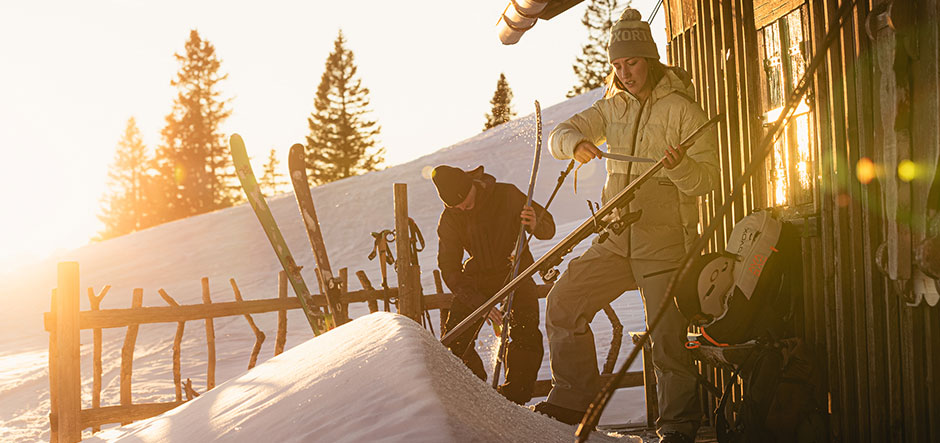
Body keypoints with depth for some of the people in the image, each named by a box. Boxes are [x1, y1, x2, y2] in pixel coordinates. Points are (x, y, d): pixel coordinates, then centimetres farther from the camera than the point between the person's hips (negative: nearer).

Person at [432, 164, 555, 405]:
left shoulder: (507, 195, -16)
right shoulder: (449, 219, -10)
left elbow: (548, 228, -8)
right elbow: (449, 269, -11)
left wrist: (535, 225, -35)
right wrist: (480, 304, -24)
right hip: (478, 277, 2)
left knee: (526, 334, -24)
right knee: (454, 340, -9)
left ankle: (514, 398, -16)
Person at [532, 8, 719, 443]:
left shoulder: (683, 110, -4)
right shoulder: (612, 107, 12)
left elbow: (708, 177, -9)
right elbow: (560, 134, 7)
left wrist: (681, 165, -31)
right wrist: (575, 142, -17)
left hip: (665, 245, -5)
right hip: (615, 241, 6)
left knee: (668, 339, -6)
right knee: (563, 302, 3)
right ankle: (575, 397, 16)